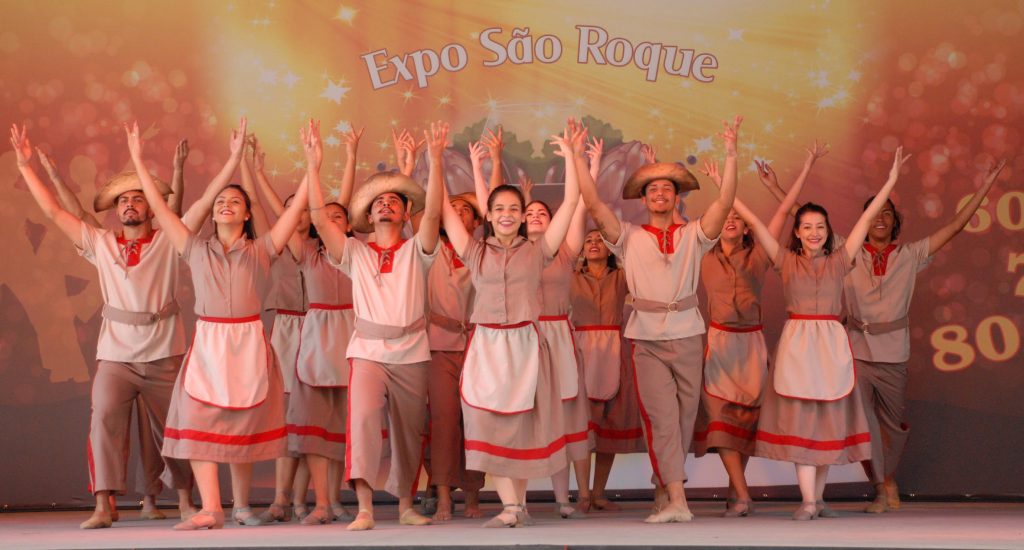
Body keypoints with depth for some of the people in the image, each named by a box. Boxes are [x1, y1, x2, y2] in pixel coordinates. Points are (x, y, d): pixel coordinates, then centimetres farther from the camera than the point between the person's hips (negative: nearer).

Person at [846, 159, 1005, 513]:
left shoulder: (910, 255, 6)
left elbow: (955, 226, 6)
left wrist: (985, 186, 4)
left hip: (893, 354, 1)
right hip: (857, 351, -1)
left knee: (895, 424, 9)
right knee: (863, 422, -5)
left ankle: (884, 481, 31)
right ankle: (885, 489, 7)